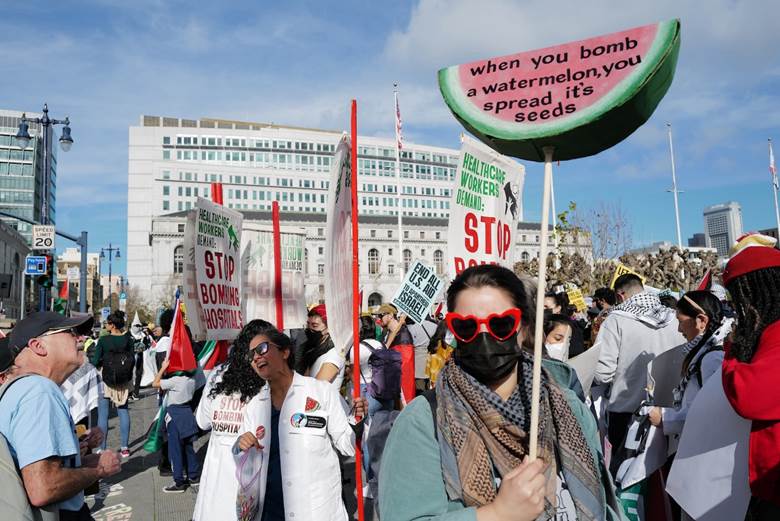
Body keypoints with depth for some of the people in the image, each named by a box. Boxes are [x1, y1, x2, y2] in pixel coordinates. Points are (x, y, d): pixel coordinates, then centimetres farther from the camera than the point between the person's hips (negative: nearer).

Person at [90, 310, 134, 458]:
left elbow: (96, 361, -9)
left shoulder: (103, 340, -13)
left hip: (106, 378, -3)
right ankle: (125, 447, 12)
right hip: (124, 380, 3)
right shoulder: (128, 339, -4)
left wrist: (89, 356, 11)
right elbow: (132, 360, 1)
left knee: (103, 414, 5)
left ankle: (102, 448, 8)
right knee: (123, 410, 10)